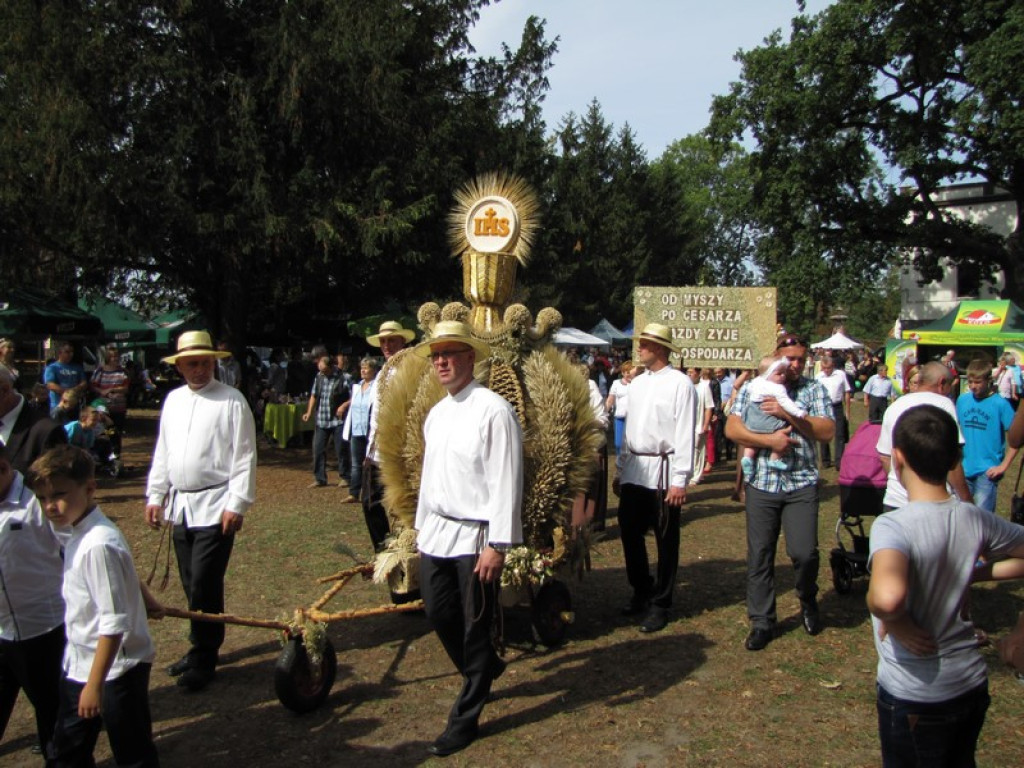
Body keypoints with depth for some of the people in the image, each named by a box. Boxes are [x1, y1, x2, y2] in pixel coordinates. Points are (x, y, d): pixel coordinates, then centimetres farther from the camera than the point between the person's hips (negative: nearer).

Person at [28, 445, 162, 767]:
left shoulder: (98, 545, -27)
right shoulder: (74, 531, 0)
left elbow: (114, 623, -27)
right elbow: (124, 569, 16)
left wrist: (95, 684, -24)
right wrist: (145, 598, 28)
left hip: (116, 668, -9)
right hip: (79, 664, 9)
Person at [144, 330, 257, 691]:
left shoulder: (232, 400, -7)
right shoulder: (173, 400, 12)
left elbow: (244, 457, -10)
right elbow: (162, 452, 17)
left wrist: (237, 504, -14)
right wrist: (154, 496, 13)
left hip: (215, 508, -6)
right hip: (180, 505, 6)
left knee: (204, 585, -5)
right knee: (191, 585, 13)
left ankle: (203, 658, 10)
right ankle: (201, 647, 28)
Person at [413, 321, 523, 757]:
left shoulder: (493, 410, -14)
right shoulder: (435, 414, 11)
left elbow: (506, 482, -17)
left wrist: (497, 546, -19)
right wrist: (422, 527, 18)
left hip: (475, 536, -7)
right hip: (437, 531, 8)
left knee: (474, 627, 4)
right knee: (438, 614, 15)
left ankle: (466, 718, 20)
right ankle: (485, 669, 42)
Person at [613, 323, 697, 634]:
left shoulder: (680, 383, -8)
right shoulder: (637, 383, 13)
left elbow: (685, 434, -12)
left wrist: (680, 480, -15)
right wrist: (620, 470, 16)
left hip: (662, 471, -6)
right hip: (634, 470, 7)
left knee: (665, 539, 4)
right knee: (629, 532, 10)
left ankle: (659, 604, 17)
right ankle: (641, 591, 30)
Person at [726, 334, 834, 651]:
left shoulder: (814, 389, 6)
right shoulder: (753, 388, 6)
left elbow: (827, 431, -7)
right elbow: (732, 428, -5)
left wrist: (787, 413, -15)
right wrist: (768, 440, -16)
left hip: (801, 484, -1)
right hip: (761, 483, 1)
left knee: (804, 552, -8)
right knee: (759, 555, 5)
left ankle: (807, 600, 24)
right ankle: (762, 622, 20)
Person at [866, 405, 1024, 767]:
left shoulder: (893, 526, -27)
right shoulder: (976, 520, -8)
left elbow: (886, 596, -44)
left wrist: (895, 623, -24)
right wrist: (975, 573, 4)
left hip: (914, 697, -5)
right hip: (972, 683, 6)